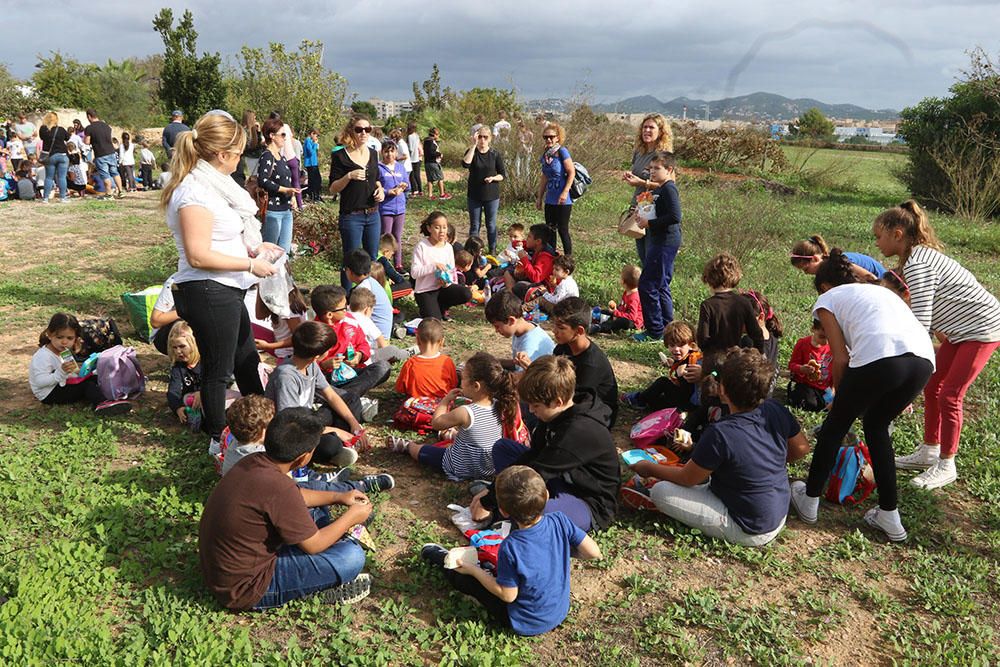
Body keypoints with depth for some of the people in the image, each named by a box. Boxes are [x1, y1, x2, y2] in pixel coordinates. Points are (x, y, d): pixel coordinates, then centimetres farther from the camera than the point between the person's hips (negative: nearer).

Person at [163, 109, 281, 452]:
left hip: (225, 292, 10)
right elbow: (198, 256, -26)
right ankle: (218, 438, 26)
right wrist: (251, 265, -20)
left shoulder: (210, 183, 8)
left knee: (247, 358, 24)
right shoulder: (194, 193, -22)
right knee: (218, 369, 7)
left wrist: (251, 246, 9)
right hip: (208, 293, -10)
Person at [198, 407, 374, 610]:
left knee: (316, 513, 19)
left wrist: (338, 497, 14)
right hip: (243, 589, -9)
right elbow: (313, 545, -17)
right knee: (352, 556, -17)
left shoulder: (253, 462, -5)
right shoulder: (277, 487, -31)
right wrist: (351, 517, -2)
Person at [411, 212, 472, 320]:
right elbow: (414, 272, -17)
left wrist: (447, 281, -14)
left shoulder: (448, 247, 3)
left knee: (467, 294, -21)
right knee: (435, 321, -22)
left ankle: (440, 307, 5)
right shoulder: (421, 246, -11)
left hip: (443, 287, 5)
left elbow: (451, 271, 9)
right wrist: (434, 266, -26)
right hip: (425, 291, -5)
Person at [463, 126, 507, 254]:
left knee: (491, 225, 9)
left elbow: (503, 174, 2)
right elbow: (465, 164, -25)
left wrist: (493, 178, -18)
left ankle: (492, 252, 21)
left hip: (492, 196, 0)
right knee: (474, 226, 7)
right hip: (474, 196, 0)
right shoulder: (471, 152, -2)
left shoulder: (495, 154, -2)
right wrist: (474, 145, -25)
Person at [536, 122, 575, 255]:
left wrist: (565, 192, -22)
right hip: (550, 200, 7)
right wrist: (539, 197, 17)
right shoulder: (545, 155, 10)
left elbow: (572, 172, -14)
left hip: (562, 200, -7)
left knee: (563, 230, -1)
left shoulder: (562, 151, -10)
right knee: (550, 230, 12)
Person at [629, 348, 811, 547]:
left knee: (660, 491, -11)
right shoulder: (776, 410, -13)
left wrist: (650, 468, 2)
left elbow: (687, 478, -14)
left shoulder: (720, 434, -30)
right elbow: (802, 448, 6)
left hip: (748, 533, -7)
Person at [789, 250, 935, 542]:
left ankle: (809, 500, 33)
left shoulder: (827, 300, 20)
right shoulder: (879, 289, 37)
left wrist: (840, 398, 26)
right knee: (876, 425, 27)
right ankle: (889, 516, 28)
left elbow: (841, 358, 10)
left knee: (835, 424, 18)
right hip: (924, 358, 6)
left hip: (879, 358, -6)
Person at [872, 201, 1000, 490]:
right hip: (962, 328, 10)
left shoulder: (917, 264, -27)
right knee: (932, 387, 11)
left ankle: (946, 466, 9)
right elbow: (926, 314, 11)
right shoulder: (919, 255, 4)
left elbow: (919, 325, -31)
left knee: (949, 396, -5)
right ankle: (929, 452, 23)